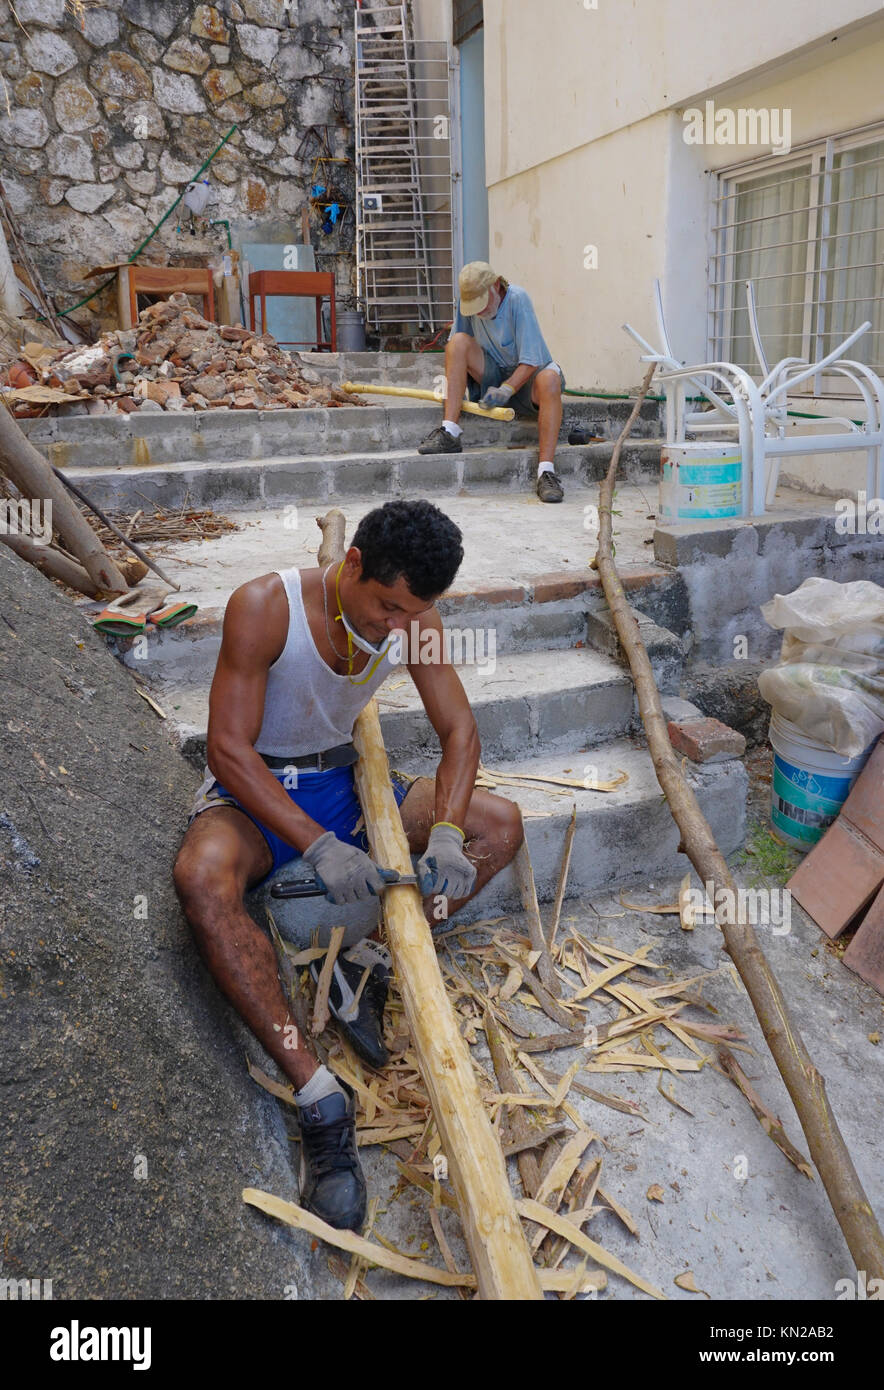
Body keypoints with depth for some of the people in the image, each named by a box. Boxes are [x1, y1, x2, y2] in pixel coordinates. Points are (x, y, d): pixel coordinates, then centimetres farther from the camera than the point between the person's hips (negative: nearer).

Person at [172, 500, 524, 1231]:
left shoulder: (415, 617, -8)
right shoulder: (265, 605, -22)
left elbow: (459, 730, -6)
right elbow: (228, 747, -24)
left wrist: (446, 831, -25)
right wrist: (317, 846, -34)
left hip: (344, 779, 5)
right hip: (253, 789, -4)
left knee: (501, 824, -9)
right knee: (203, 875, -39)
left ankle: (367, 966, -14)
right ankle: (319, 1096, -35)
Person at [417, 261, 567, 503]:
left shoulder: (517, 299, -17)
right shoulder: (469, 302, -3)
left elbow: (531, 361, -21)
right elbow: (455, 353, 8)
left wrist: (506, 389, -32)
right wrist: (451, 383, -6)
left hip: (523, 379, -4)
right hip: (492, 377, 4)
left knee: (550, 379, -38)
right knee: (458, 341, -20)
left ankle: (546, 471, -45)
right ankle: (450, 432, -28)